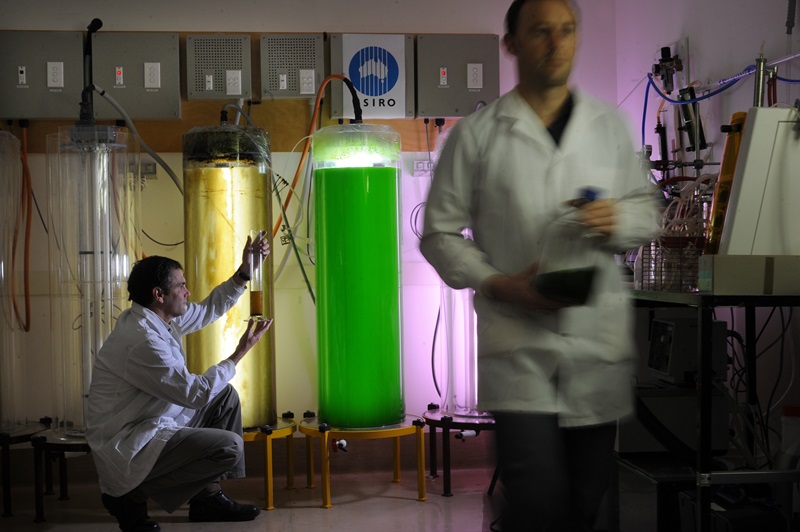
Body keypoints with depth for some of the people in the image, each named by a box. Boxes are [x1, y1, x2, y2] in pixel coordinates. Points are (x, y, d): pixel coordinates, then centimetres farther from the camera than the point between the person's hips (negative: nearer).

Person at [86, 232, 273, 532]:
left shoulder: (160, 317, 4)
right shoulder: (143, 340, -26)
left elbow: (210, 308, 21)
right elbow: (197, 393, -22)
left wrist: (244, 273, 11)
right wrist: (240, 353, -12)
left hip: (148, 427, 11)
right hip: (126, 448, -11)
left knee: (225, 396, 14)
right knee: (230, 446, -18)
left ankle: (208, 496, 17)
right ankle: (132, 496, -3)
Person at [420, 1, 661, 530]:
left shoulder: (609, 124, 12)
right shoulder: (476, 134, 2)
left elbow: (649, 211, 19)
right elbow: (439, 233, 4)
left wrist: (617, 218, -6)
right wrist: (498, 284, -12)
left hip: (600, 342, 3)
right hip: (518, 343, -3)